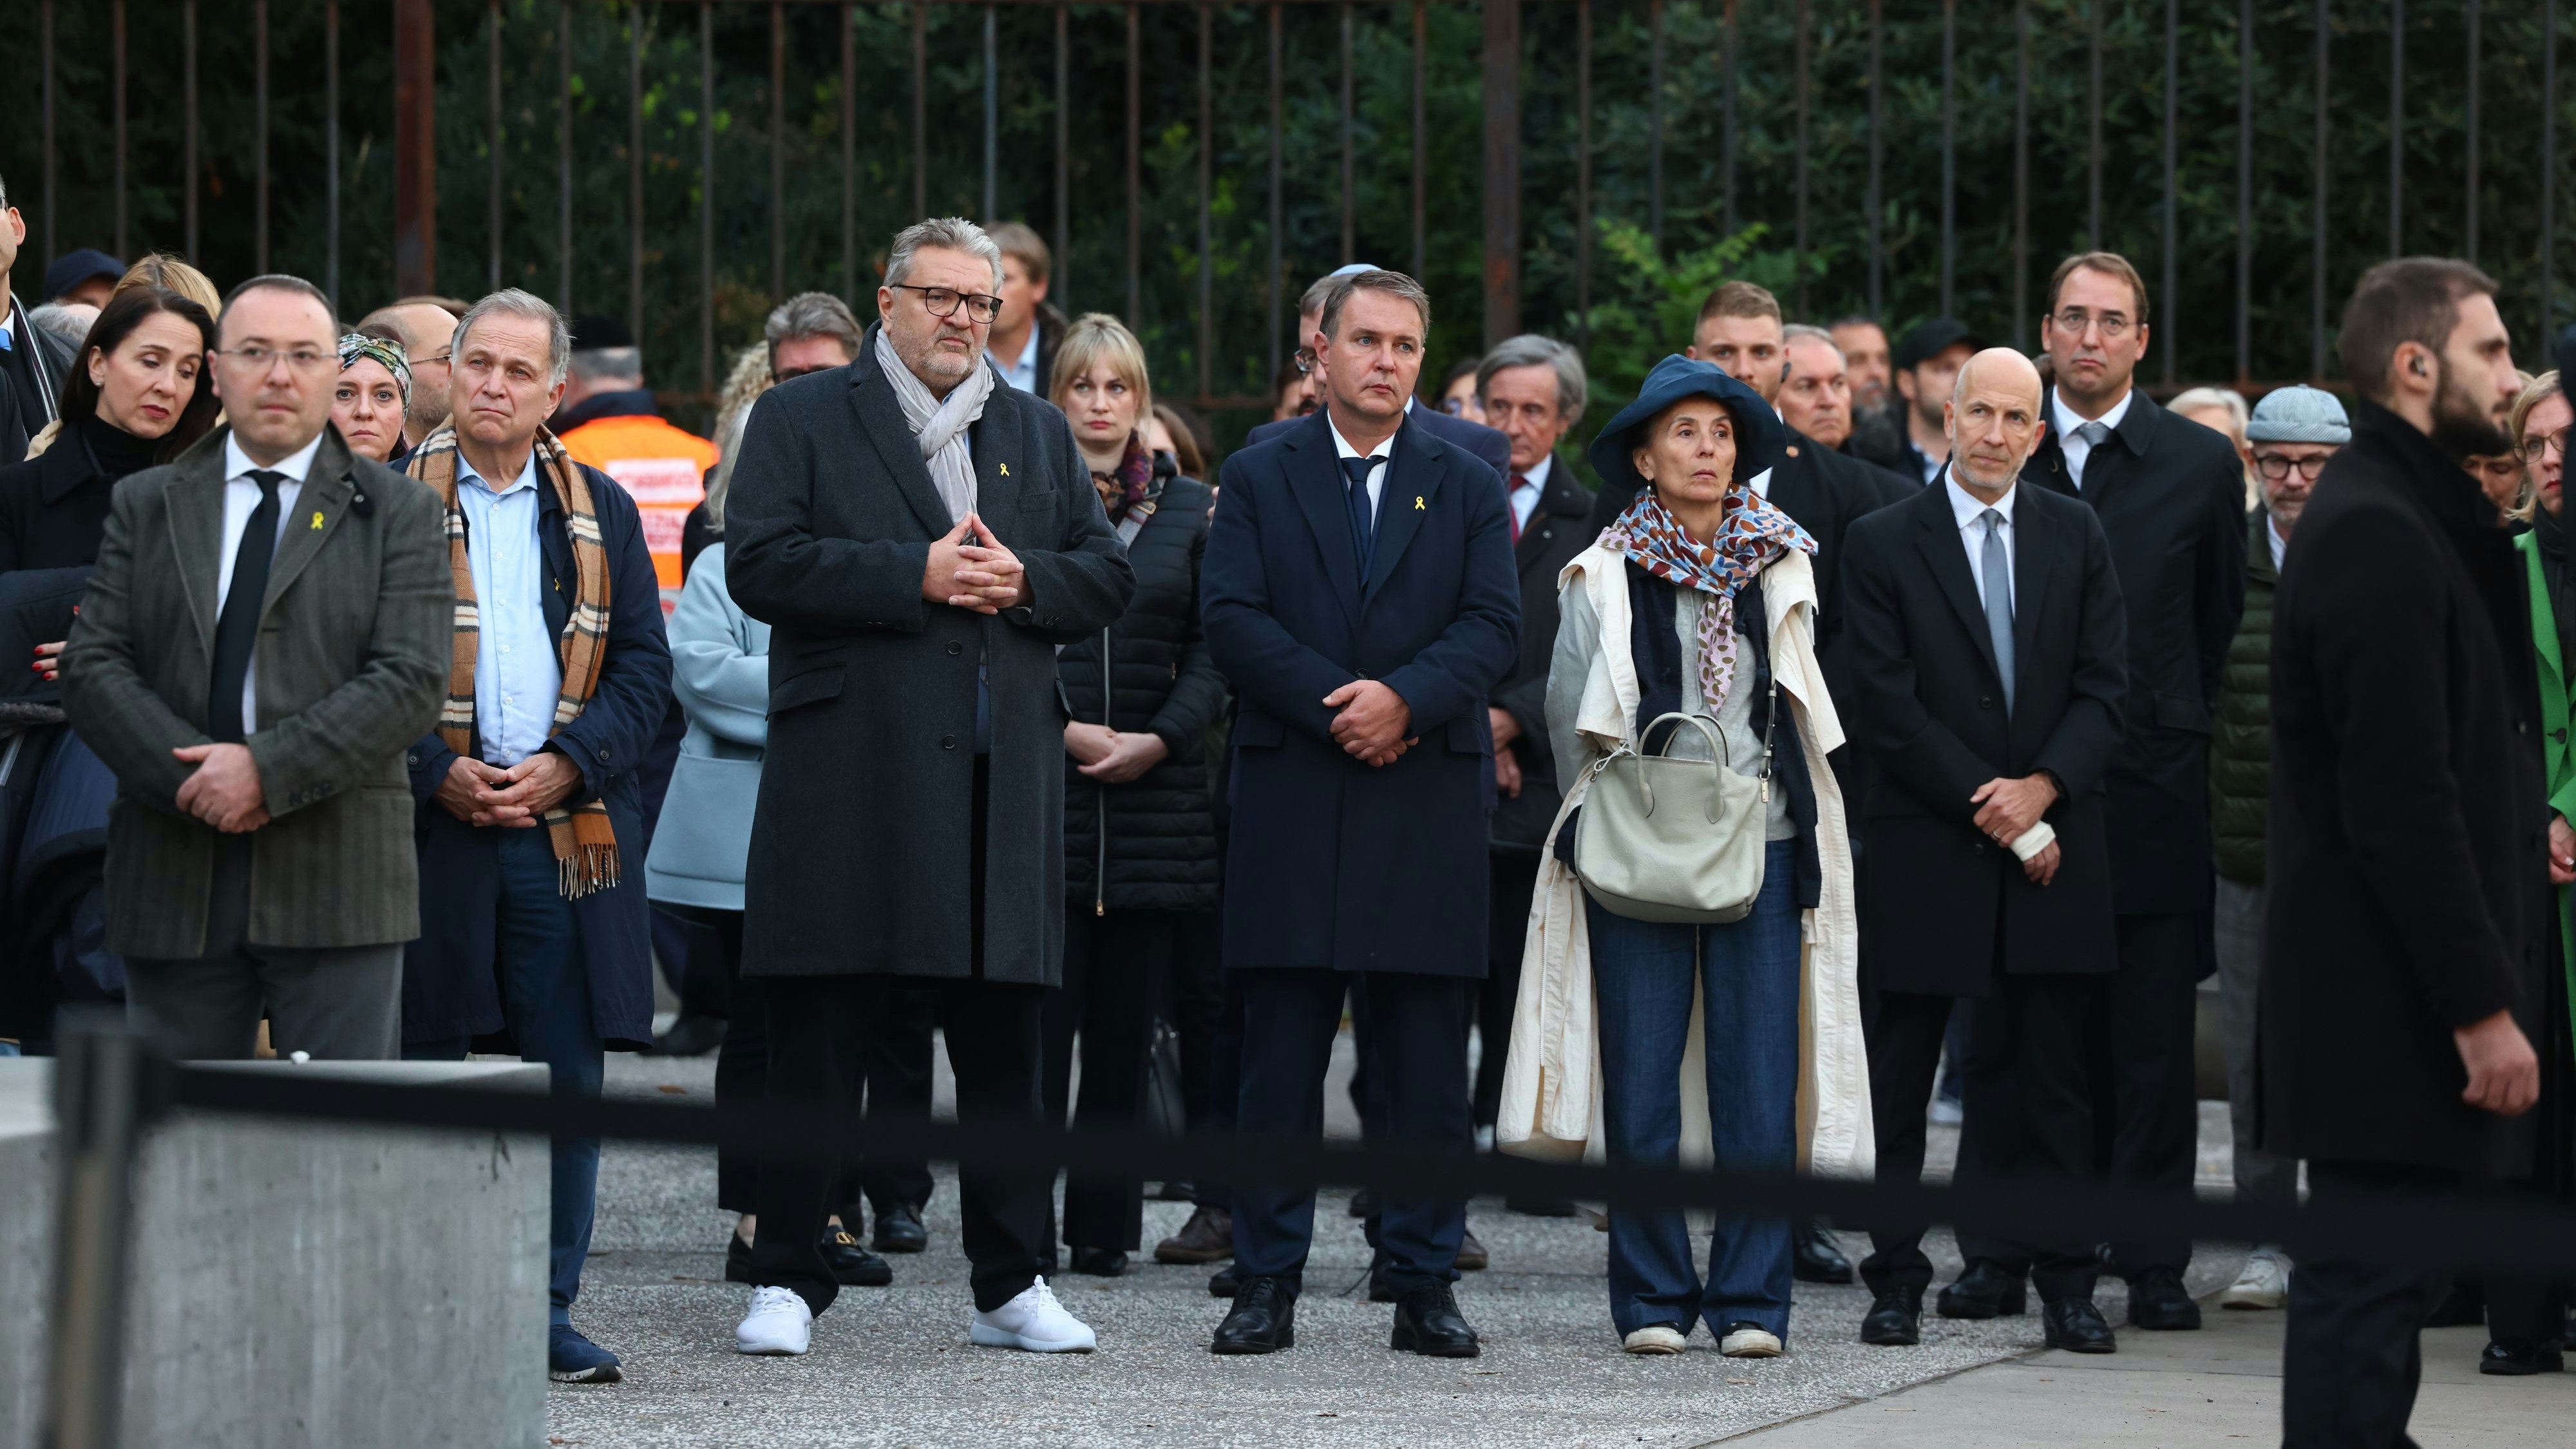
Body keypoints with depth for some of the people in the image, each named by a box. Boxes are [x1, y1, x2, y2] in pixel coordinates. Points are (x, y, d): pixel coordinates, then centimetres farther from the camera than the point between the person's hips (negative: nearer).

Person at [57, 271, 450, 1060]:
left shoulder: (397, 512, 6)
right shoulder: (145, 506, 13)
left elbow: (411, 681, -6)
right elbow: (93, 669, 4)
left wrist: (269, 770, -16)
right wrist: (192, 776, -13)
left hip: (338, 881, -2)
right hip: (175, 882, 2)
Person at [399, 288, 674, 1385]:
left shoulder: (601, 514, 12)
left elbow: (644, 667, 9)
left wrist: (569, 764, -6)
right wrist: (436, 773, -11)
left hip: (569, 831, 2)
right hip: (427, 830, -2)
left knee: (569, 1079, 1)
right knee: (420, 1075, 0)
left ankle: (545, 1313, 8)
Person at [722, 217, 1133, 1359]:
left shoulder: (1039, 433, 18)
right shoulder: (803, 419, 5)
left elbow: (1107, 578, 14)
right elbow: (759, 565, -8)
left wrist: (1024, 579, -7)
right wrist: (915, 575, -15)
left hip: (1003, 779, 4)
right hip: (847, 777, -4)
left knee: (1003, 1038, 6)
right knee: (817, 1038, -2)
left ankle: (1010, 1284, 13)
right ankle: (787, 1280, 5)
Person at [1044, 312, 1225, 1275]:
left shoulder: (1187, 509, 11)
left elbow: (1212, 651, 8)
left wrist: (1158, 739, -7)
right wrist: (1064, 729, -10)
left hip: (1153, 793, 2)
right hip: (1040, 791, -2)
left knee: (1125, 1030, 3)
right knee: (1039, 1022, -7)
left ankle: (1104, 1227, 8)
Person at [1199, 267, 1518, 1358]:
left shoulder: (1467, 485, 10)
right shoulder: (1260, 477, 8)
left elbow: (1495, 624, 0)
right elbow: (1233, 618, -2)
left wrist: (1406, 696, -16)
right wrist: (1335, 705, -13)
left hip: (1428, 808, 1)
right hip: (1291, 804, 0)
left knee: (1424, 1061, 2)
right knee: (1280, 1054, 0)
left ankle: (1424, 1286, 7)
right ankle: (1267, 1285, 5)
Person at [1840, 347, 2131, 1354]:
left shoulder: (2076, 538, 9)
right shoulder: (1883, 543, 0)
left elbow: (2104, 691, 5)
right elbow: (1888, 707, -6)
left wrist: (2041, 789, -11)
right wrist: (1990, 809, -11)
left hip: (2054, 845, 2)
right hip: (1925, 847, -2)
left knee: (2052, 1073, 3)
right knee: (1900, 1072, 2)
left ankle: (2066, 1286, 6)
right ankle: (1896, 1280, 8)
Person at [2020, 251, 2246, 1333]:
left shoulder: (2201, 463, 5)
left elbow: (2222, 623, 12)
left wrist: (2180, 734, 6)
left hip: (2151, 785, -1)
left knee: (2154, 1037, -1)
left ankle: (2154, 1263, 3)